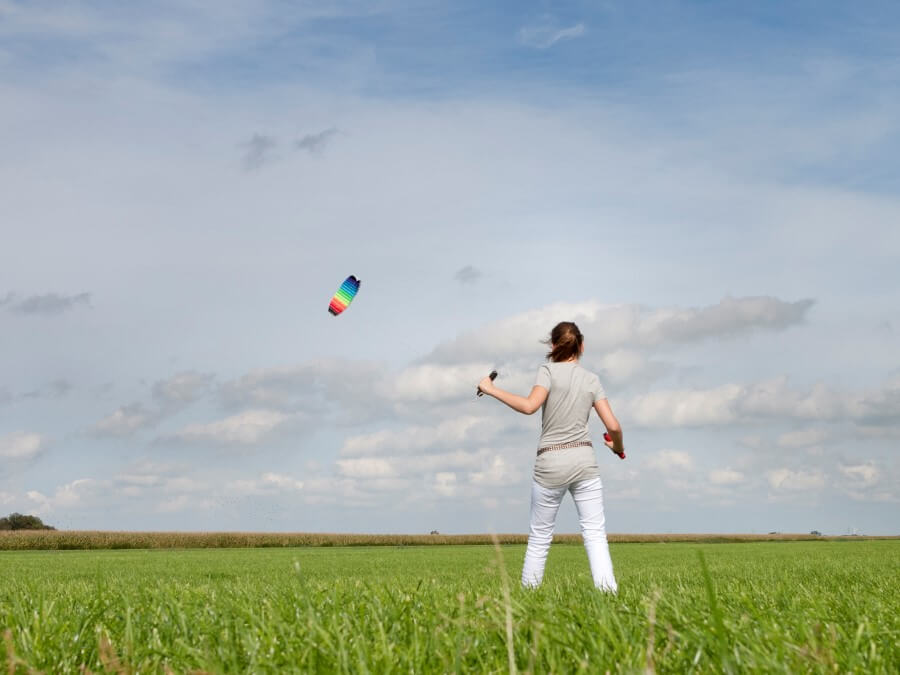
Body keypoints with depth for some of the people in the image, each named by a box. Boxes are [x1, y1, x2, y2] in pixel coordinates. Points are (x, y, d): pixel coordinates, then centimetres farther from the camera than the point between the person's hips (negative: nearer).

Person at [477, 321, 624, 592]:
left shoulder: (549, 371, -3)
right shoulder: (592, 380, 8)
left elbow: (530, 406, -21)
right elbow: (613, 426, 2)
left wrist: (492, 390, -12)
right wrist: (618, 447, 23)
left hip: (551, 462, -2)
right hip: (584, 459, 2)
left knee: (540, 536, 8)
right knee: (595, 532, 1)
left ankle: (528, 590, 13)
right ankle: (607, 590, -11)